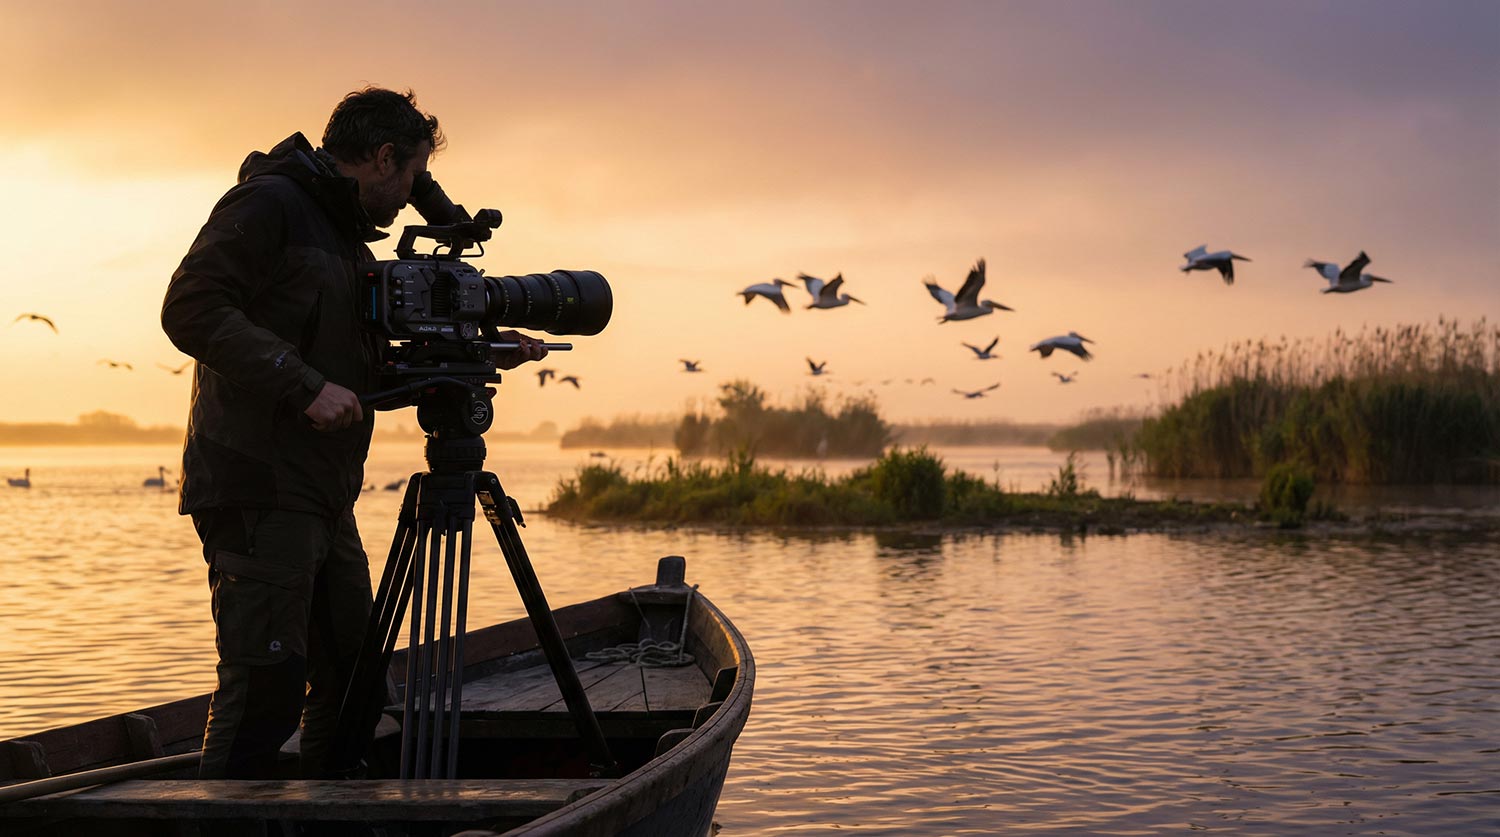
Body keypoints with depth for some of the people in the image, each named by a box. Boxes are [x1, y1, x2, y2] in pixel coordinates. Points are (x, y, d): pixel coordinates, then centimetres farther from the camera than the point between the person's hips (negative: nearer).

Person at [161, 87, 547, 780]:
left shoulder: (349, 237, 22)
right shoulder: (268, 204, -7)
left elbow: (373, 368, 26)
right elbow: (191, 309, -19)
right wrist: (306, 387, -23)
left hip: (325, 499, 10)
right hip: (259, 494, -9)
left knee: (351, 683, 11)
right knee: (267, 689, -12)